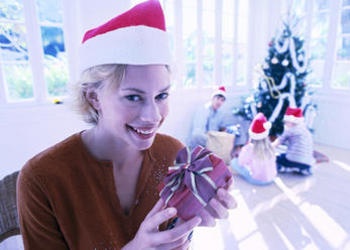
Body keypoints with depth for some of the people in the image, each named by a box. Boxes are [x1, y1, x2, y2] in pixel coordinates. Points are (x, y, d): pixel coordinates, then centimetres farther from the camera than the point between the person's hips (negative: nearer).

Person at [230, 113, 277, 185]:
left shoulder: (248, 148, -27)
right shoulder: (270, 147, -13)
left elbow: (240, 162, -15)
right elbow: (273, 160, 4)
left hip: (256, 179, -4)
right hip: (271, 179, 4)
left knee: (234, 162, -1)